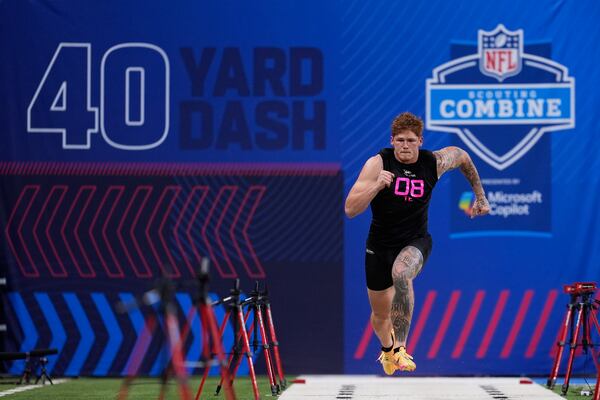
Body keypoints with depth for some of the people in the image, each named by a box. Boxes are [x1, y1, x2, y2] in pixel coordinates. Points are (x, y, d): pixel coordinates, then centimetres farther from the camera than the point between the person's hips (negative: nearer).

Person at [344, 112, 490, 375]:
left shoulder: (434, 163, -10)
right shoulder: (378, 163, -17)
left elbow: (462, 156, 15)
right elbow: (350, 209, -22)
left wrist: (480, 197, 19)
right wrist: (376, 186, -37)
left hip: (415, 241, -1)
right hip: (380, 243, 1)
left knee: (401, 274, -38)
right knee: (380, 314, 15)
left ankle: (399, 347, -32)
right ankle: (387, 348, 53)